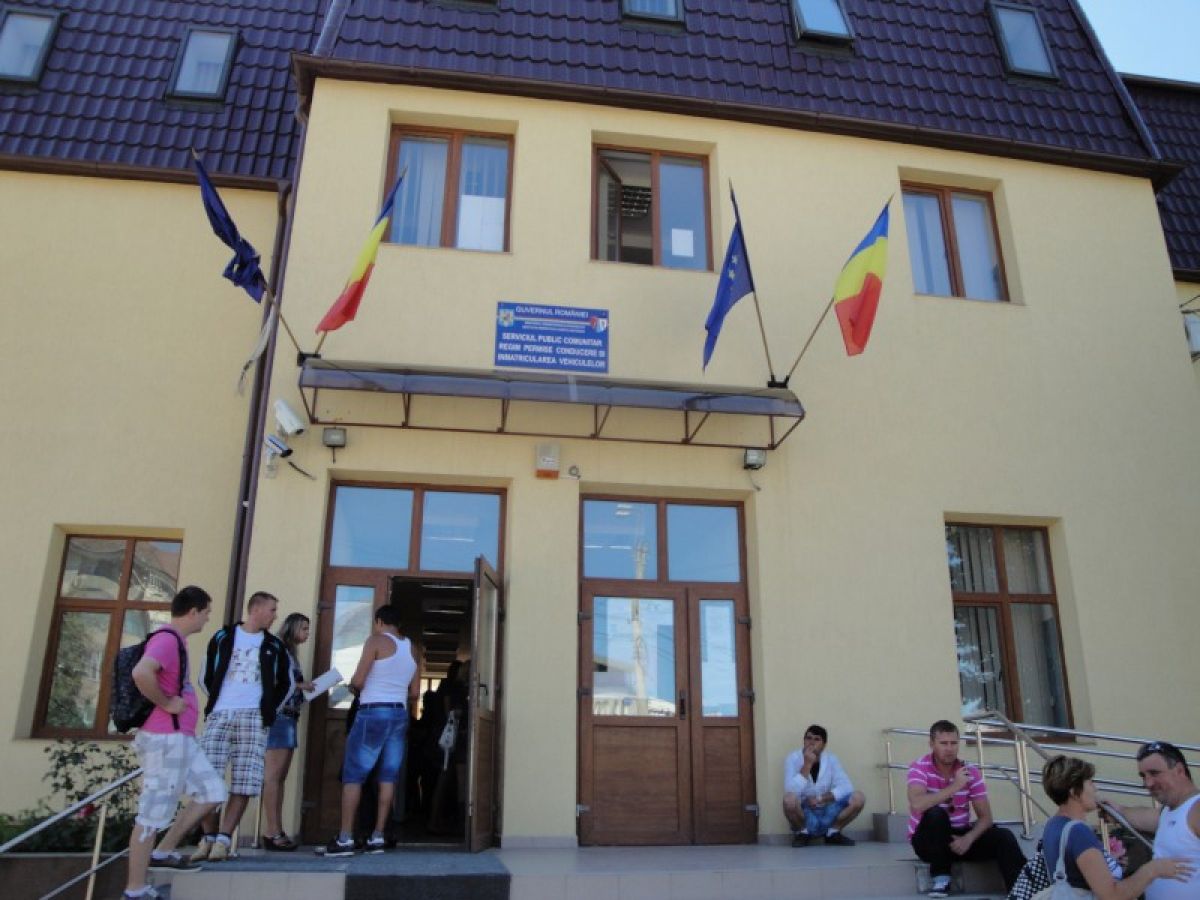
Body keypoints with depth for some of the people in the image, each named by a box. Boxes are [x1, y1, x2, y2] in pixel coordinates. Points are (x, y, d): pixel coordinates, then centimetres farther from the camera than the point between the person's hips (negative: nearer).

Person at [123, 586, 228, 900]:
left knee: (212, 792, 13)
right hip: (165, 739, -10)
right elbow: (141, 673, -36)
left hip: (181, 738, 10)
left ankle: (163, 852, 22)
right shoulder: (166, 640, -17)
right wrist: (166, 704, -23)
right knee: (153, 814, -1)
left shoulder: (175, 640, 14)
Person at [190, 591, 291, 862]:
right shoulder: (223, 637, 10)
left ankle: (223, 839, 2)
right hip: (220, 716, -1)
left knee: (244, 784, -6)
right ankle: (208, 837, 11)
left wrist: (270, 709, 8)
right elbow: (207, 675, 14)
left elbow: (285, 683, 17)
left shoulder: (274, 646, 13)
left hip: (253, 719, 1)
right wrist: (214, 703, 9)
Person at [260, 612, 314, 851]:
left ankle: (277, 831, 8)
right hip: (279, 716, -9)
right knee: (273, 775, -9)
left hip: (289, 717, 9)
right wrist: (300, 685, -9)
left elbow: (291, 686, 14)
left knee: (280, 776, 6)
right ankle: (272, 833, -10)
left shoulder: (290, 654, 20)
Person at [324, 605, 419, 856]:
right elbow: (414, 692, 12)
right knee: (388, 776, 7)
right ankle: (378, 837, 7)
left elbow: (358, 681, -11)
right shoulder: (411, 648, 12)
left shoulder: (376, 641, -6)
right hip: (400, 714, 6)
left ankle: (345, 839, -2)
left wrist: (352, 688, 10)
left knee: (353, 774, 0)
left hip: (373, 712, -6)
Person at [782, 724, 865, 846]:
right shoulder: (793, 759, -10)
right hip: (803, 815, -3)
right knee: (789, 798, -35)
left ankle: (833, 832, 4)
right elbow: (791, 791, -24)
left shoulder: (831, 759, 0)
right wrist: (807, 764, -27)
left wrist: (820, 799, -21)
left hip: (827, 815, 3)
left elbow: (846, 787, -12)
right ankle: (803, 833, -5)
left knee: (858, 798, -18)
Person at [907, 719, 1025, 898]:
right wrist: (955, 786, -32)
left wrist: (968, 838, -25)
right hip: (929, 840, -3)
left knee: (1004, 837, -19)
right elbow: (917, 804, -35)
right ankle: (940, 876, -17)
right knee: (936, 814, -35)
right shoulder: (919, 767, -16)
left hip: (959, 836, 4)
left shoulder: (971, 772, -4)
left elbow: (985, 817, -5)